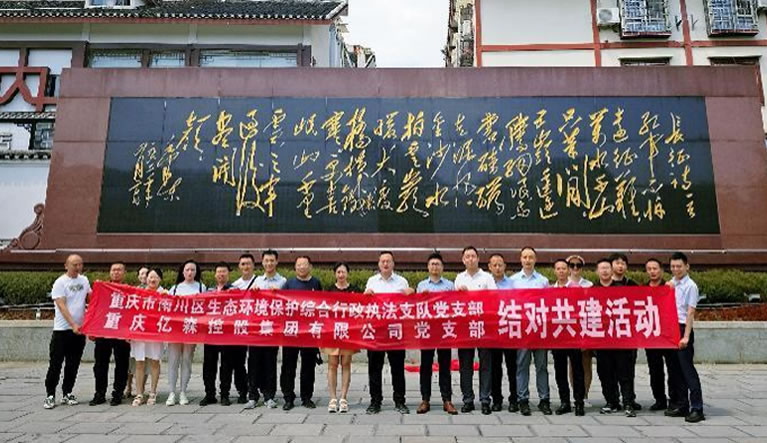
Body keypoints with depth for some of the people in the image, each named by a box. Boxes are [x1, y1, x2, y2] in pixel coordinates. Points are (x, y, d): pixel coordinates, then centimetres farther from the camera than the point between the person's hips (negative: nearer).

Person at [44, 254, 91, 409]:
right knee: (56, 363, 0)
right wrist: (73, 325, -24)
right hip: (62, 329, -5)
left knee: (73, 364, 10)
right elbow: (62, 306, -16)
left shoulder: (84, 280, 9)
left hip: (79, 330, 5)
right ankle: (50, 395, 11)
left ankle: (67, 394, 21)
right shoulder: (60, 282, -9)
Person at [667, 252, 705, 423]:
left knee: (688, 369, -7)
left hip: (683, 329, -7)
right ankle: (683, 405, 21)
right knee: (677, 370, 12)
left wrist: (686, 337, -16)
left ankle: (697, 409, -1)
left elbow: (690, 313, -12)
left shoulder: (690, 286, -7)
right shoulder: (671, 284, 12)